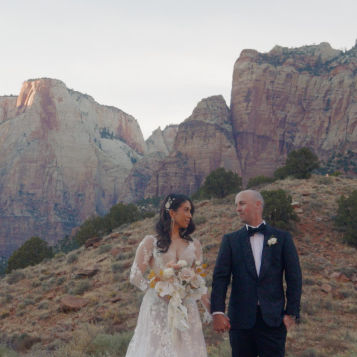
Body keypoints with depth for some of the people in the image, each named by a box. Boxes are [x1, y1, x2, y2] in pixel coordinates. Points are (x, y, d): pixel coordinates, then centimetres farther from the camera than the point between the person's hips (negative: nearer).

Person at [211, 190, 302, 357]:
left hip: (273, 318, -1)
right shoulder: (230, 240, 7)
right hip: (240, 318, 1)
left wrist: (292, 312, -5)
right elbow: (220, 277, -2)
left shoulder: (282, 238, 5)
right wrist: (217, 312, -13)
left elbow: (294, 277, 2)